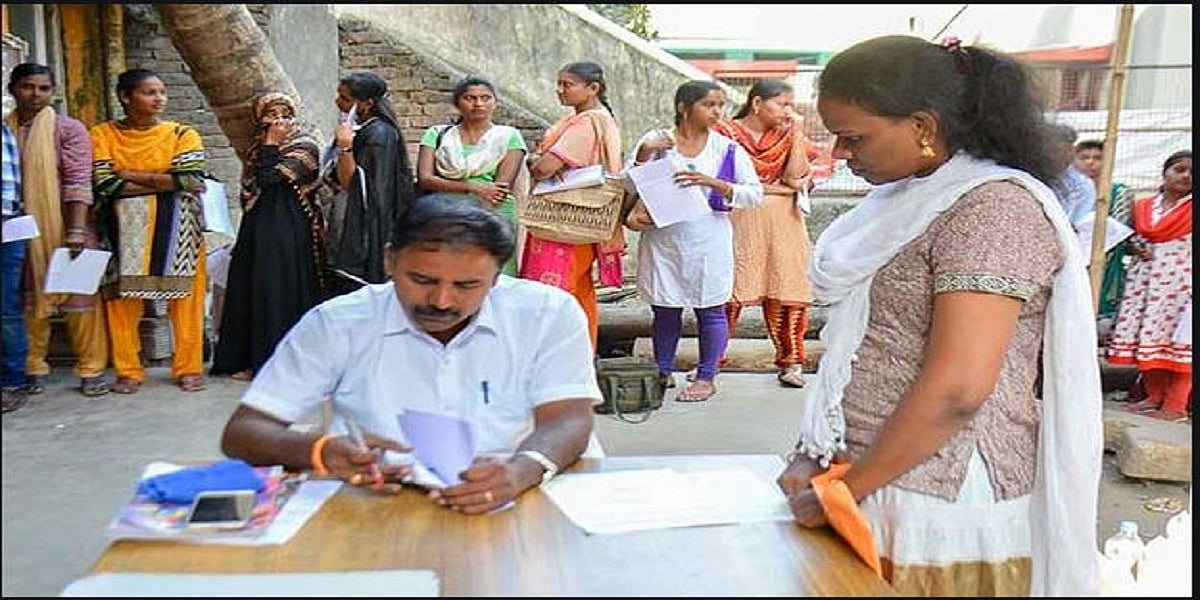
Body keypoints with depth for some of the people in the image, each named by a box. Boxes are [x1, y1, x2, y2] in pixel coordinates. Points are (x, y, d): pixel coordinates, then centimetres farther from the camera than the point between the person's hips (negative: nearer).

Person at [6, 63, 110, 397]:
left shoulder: (68, 129, -1)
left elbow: (78, 181, -9)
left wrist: (77, 230, -18)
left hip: (64, 228, -4)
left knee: (80, 296, -2)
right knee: (29, 299, 7)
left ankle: (91, 370, 4)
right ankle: (33, 369, 16)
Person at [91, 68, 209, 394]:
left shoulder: (182, 134, 5)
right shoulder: (102, 134, 6)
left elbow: (191, 179, -11)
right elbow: (105, 186, -7)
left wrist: (131, 175, -7)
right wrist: (166, 183, -8)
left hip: (176, 230, 0)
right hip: (124, 229, 1)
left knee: (184, 298, -3)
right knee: (123, 299, -1)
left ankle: (189, 368, 7)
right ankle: (128, 372, 10)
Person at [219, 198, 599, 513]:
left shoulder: (547, 314, -1)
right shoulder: (336, 324, 0)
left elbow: (568, 421, -9)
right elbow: (241, 434, 0)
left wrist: (524, 470, -34)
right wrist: (323, 451, -24)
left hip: (506, 513, 0)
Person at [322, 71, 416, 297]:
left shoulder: (379, 133, -15)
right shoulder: (357, 128, 12)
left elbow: (352, 182, -16)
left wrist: (345, 149, -26)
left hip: (366, 229, -9)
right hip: (347, 225, 9)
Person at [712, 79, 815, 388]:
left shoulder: (786, 135, 11)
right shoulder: (727, 132, -1)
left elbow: (795, 176, -3)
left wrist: (797, 134, -5)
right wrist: (780, 188, -6)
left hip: (783, 225, 4)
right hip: (738, 222, -3)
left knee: (786, 292, 1)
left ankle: (790, 362, 11)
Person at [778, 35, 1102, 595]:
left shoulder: (993, 208, -16)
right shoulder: (910, 202, 10)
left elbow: (956, 389, -23)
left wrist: (847, 488, -14)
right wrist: (814, 455, 3)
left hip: (941, 511, -7)